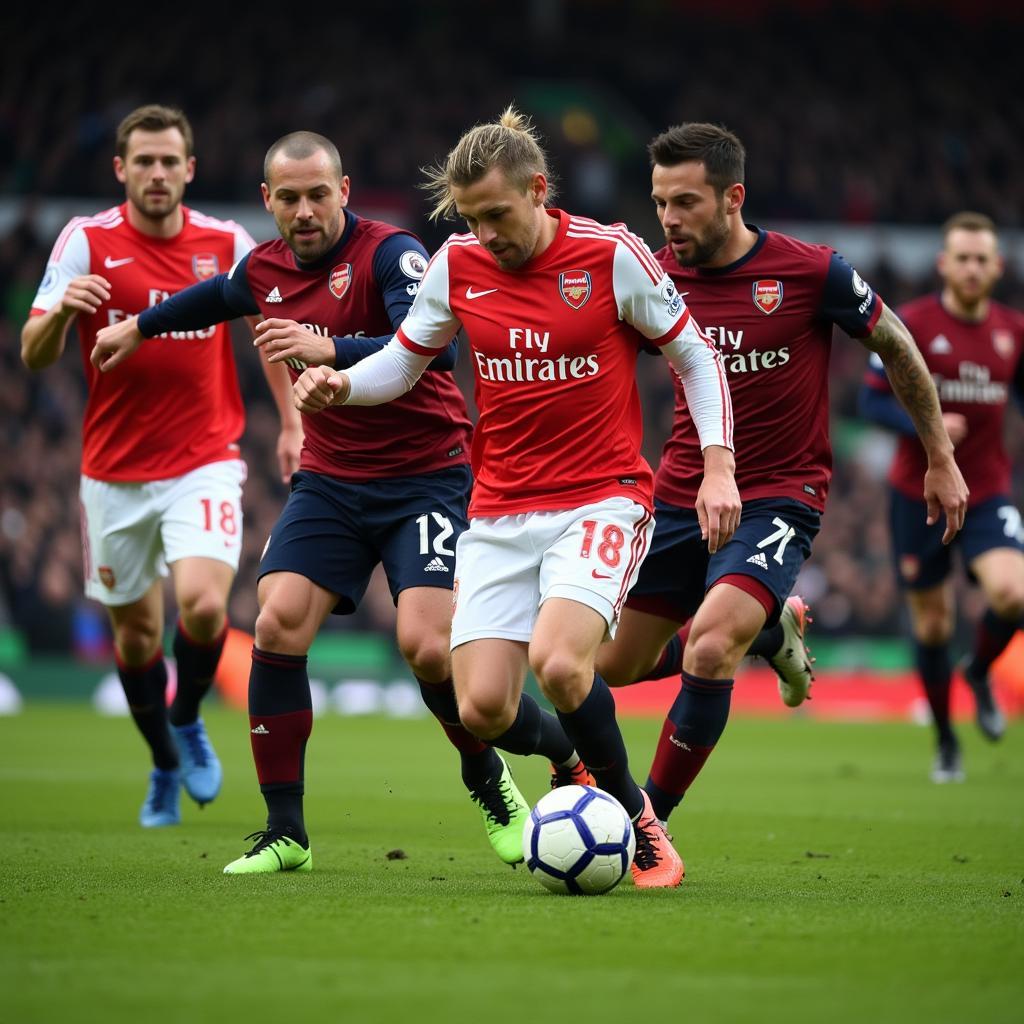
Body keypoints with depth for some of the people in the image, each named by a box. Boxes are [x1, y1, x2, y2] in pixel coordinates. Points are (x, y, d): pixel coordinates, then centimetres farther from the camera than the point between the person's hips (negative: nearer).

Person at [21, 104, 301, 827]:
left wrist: (291, 423, 5)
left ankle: (189, 720, 8)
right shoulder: (87, 242, -6)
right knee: (135, 629, 10)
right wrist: (62, 311, -31)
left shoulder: (226, 244, -3)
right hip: (115, 472, 1)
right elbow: (35, 356, -10)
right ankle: (165, 767, 33)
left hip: (204, 462, -1)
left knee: (203, 605, -22)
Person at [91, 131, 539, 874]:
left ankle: (488, 779, 11)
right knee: (277, 623, -12)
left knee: (426, 645, -20)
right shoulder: (265, 270, 6)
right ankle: (285, 832, -3)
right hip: (330, 480, 6)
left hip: (425, 476, -6)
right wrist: (140, 327, 41)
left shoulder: (391, 253, -16)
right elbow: (220, 296, 31)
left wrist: (329, 350, -42)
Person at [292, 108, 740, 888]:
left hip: (602, 498, -4)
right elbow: (405, 360, 14)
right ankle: (577, 755, 27)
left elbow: (695, 355, 1)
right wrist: (341, 385, -7)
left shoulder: (611, 256, -9)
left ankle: (636, 817, -4)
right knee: (482, 710, -10)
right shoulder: (457, 266, 0)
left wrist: (718, 466, -8)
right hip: (499, 513, 4)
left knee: (558, 663, -29)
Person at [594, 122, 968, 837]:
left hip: (778, 499, -5)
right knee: (614, 666, 9)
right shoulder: (657, 276, -4)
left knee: (709, 648, -28)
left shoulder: (811, 271, -13)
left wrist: (940, 459, 8)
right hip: (679, 498, 5)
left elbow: (896, 346, 2)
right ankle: (768, 628, 33)